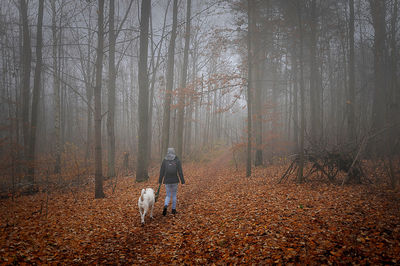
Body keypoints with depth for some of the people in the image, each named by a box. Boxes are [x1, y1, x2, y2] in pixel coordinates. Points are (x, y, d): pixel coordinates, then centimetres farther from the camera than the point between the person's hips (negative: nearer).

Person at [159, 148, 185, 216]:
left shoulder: (164, 160, -1)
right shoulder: (177, 160, -5)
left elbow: (162, 171, 0)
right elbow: (180, 172, -8)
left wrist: (160, 181, 8)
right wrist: (182, 181, -3)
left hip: (167, 181, 1)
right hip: (175, 181, -1)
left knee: (168, 196, 11)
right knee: (174, 195, 17)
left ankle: (165, 206, -16)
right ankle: (173, 209, 21)